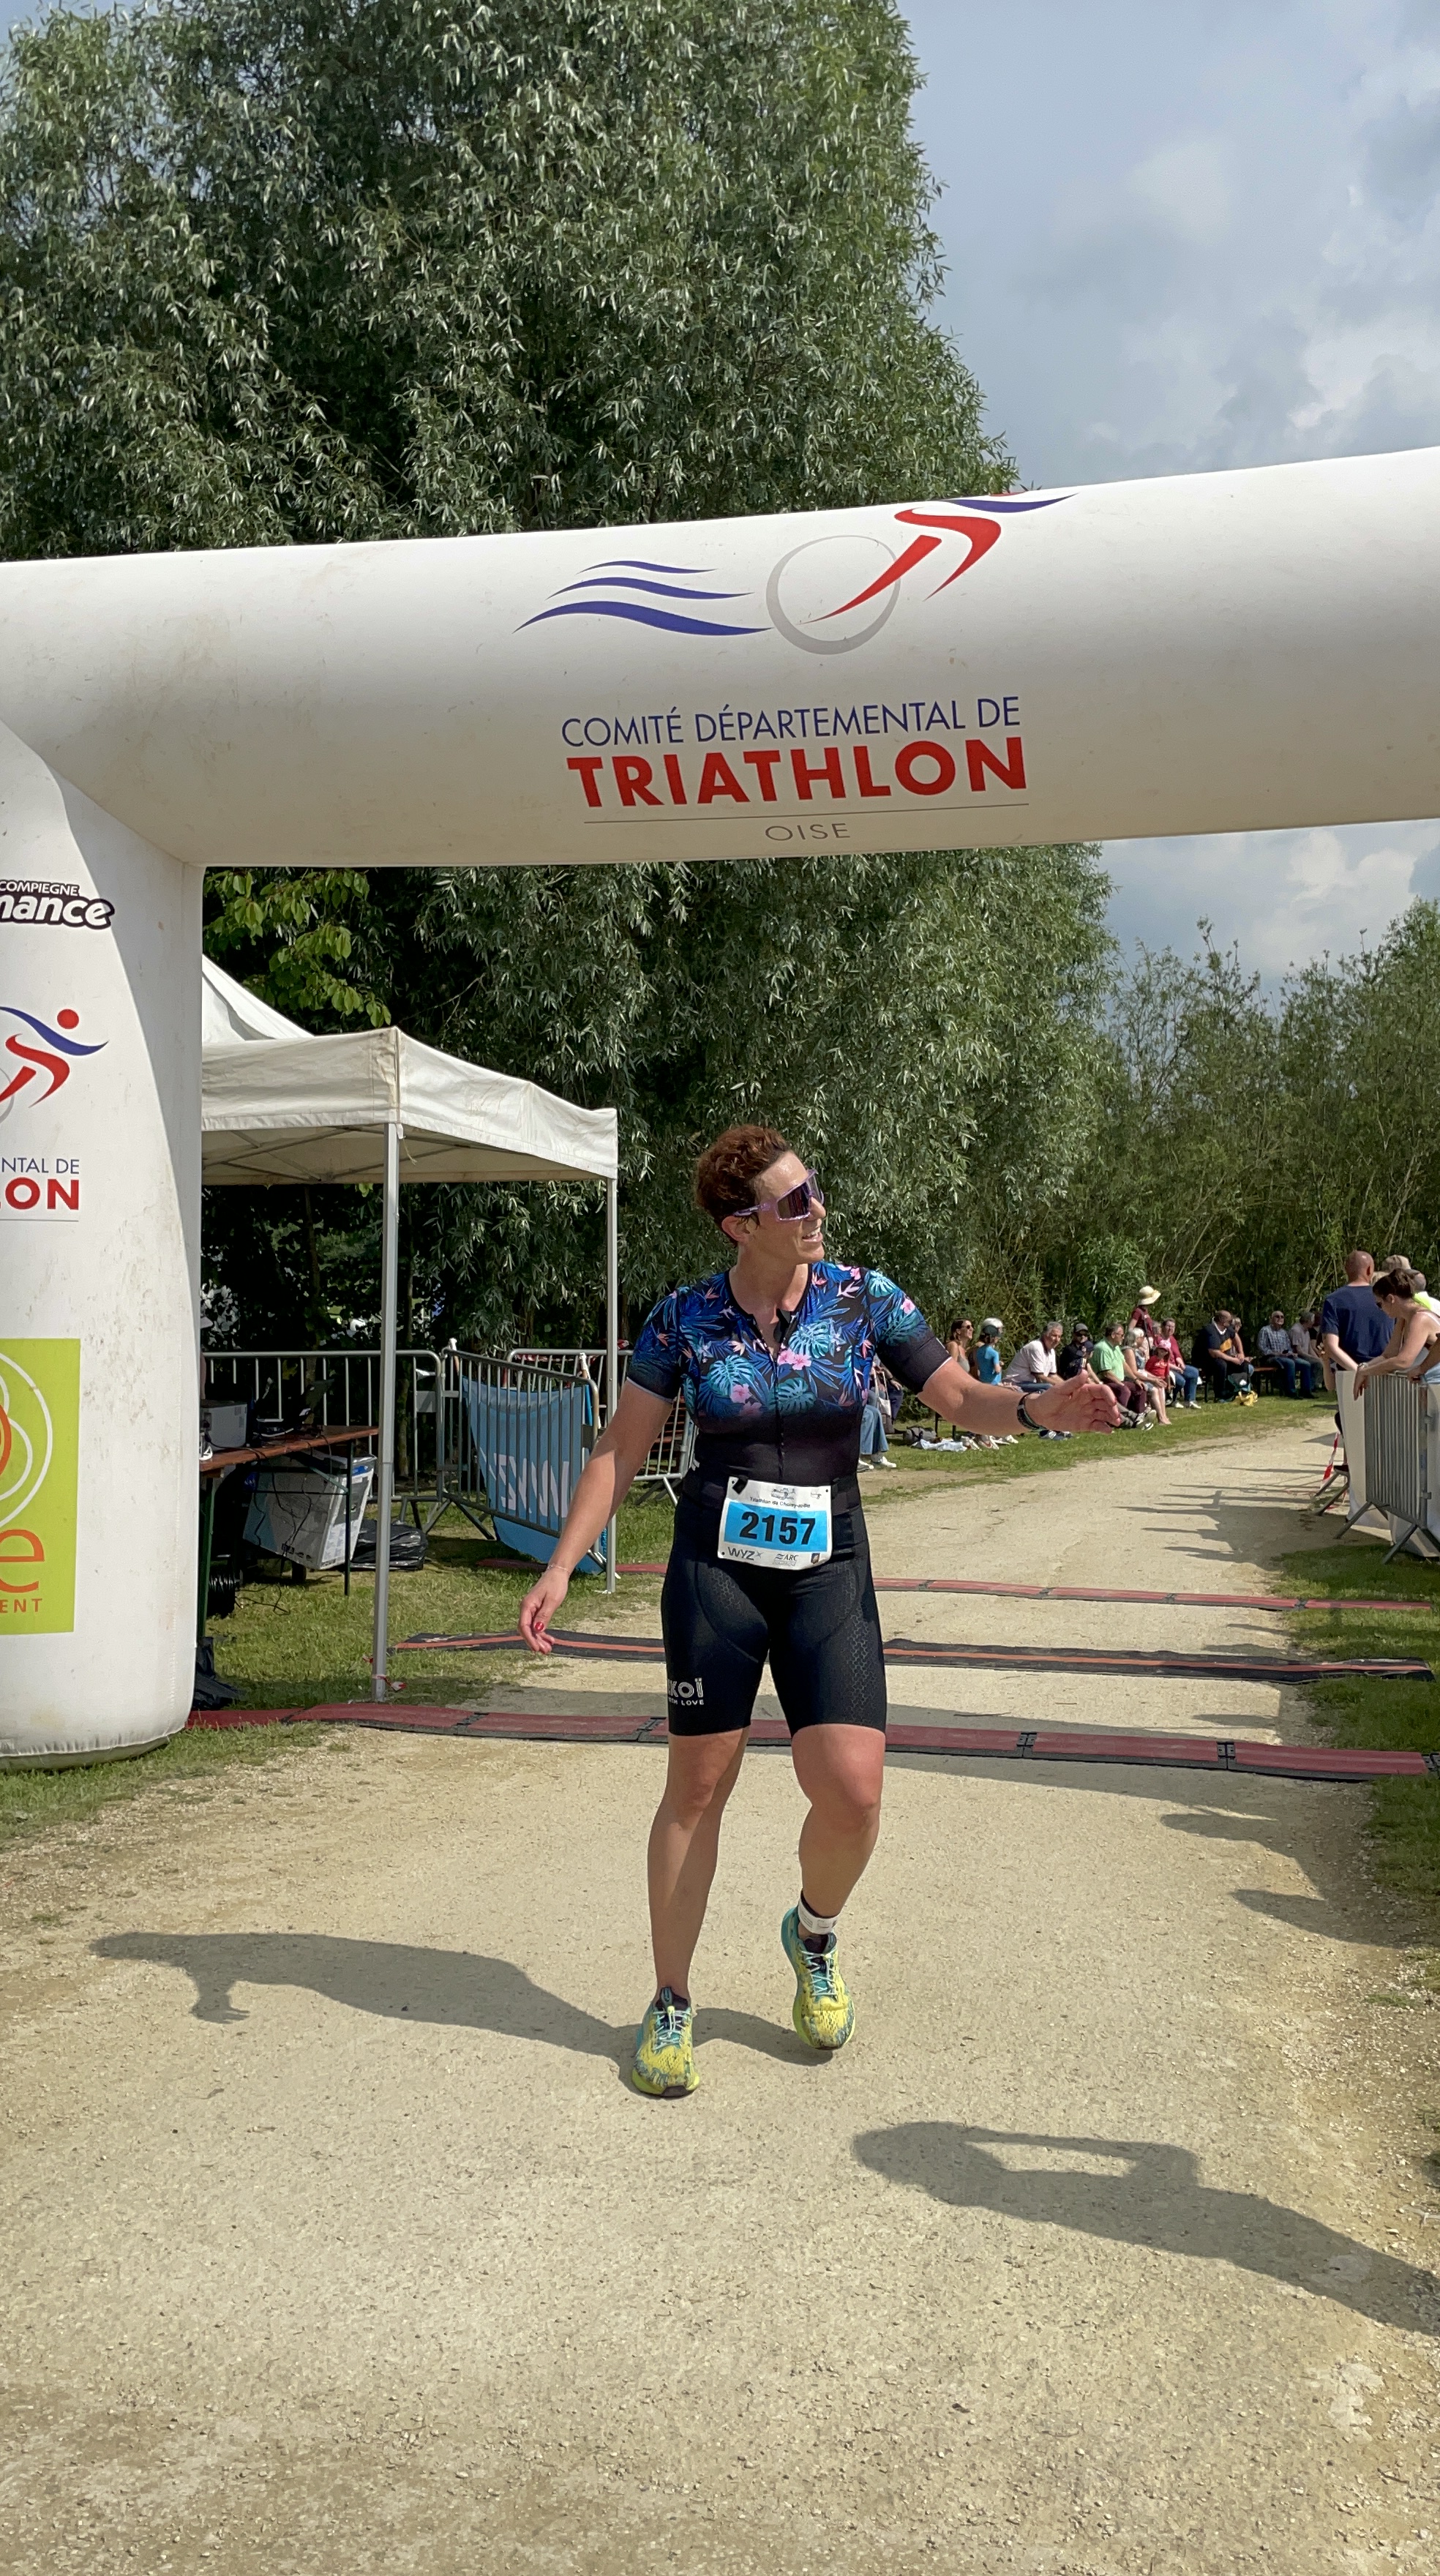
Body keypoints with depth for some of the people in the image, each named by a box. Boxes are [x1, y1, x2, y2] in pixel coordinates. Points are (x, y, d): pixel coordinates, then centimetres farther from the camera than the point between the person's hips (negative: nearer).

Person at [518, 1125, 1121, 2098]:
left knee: (853, 1790, -11)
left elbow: (960, 1396, 0)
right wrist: (562, 1568, -2)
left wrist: (1039, 1408, -21)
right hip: (714, 1567, 0)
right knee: (697, 1789, 6)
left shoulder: (863, 1298, -1)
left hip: (828, 1571, 1)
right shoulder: (688, 1317, -3)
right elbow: (622, 1450, 3)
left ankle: (813, 1933, 24)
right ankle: (672, 2005, 25)